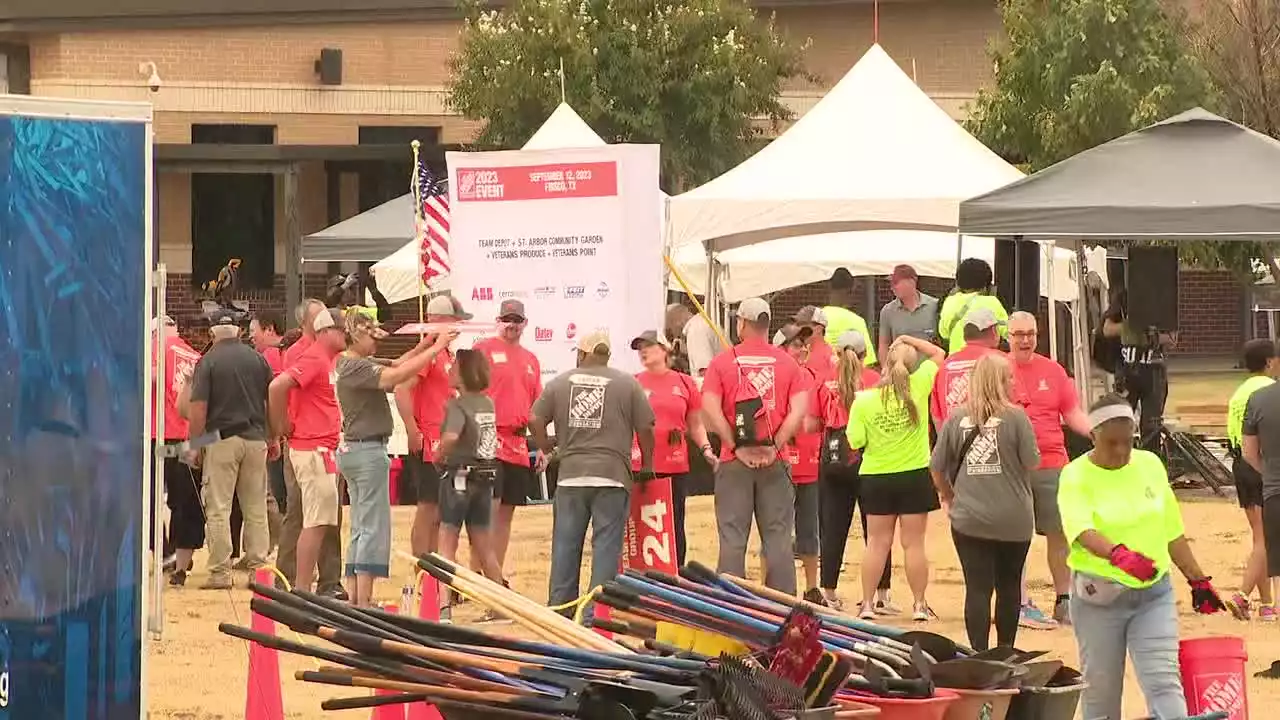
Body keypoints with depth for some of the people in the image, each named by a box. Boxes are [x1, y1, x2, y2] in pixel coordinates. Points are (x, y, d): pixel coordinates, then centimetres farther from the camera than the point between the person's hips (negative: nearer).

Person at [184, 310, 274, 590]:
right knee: (256, 508, 10)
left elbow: (198, 408, -10)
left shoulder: (208, 362, -5)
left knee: (217, 509, 0)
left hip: (222, 440, -4)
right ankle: (258, 566, 10)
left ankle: (220, 572, -3)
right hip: (255, 439, 4)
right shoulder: (257, 359, 5)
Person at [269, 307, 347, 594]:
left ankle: (302, 587, 15)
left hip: (323, 449, 10)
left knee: (321, 522, 11)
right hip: (313, 450, -10)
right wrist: (282, 426, -15)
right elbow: (277, 387, -25)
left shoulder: (331, 360, 15)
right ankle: (302, 589, -9)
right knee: (317, 522, -10)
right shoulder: (314, 358, -14)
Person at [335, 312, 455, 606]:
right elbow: (397, 375, -26)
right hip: (368, 451, -10)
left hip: (352, 450, 10)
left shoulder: (349, 364, 13)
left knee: (360, 529, 11)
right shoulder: (355, 367, -16)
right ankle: (364, 603, -10)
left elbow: (394, 367, 12)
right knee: (374, 528, -8)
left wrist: (425, 344, 2)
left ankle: (353, 598, 11)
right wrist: (436, 348, -20)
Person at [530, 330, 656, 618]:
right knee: (606, 545, 0)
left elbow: (535, 420, 2)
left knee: (566, 544, 9)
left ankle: (560, 605, 14)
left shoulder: (560, 383, 6)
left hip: (570, 476, 2)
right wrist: (647, 465, 13)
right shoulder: (627, 384, 1)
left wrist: (546, 448, 19)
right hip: (612, 477, -2)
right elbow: (645, 428, 0)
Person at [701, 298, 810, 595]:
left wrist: (736, 446, -7)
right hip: (774, 463, 1)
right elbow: (799, 409, -6)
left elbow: (710, 409, -10)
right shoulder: (786, 362, 4)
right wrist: (776, 446, -4)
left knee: (732, 539, 2)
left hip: (735, 460, -1)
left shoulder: (723, 361, 0)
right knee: (777, 539, 4)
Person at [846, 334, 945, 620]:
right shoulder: (918, 387, -9)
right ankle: (919, 605, 8)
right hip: (915, 477, 0)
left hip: (876, 478, 0)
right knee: (914, 543, 5)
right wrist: (908, 341, 11)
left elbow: (856, 441, -5)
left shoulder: (864, 401, -10)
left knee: (877, 543, 8)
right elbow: (937, 354, 5)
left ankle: (867, 604, 9)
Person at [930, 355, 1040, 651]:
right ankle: (1005, 652, 25)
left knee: (978, 588, 0)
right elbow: (1032, 463, -6)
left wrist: (948, 496, 20)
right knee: (1009, 587, 16)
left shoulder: (957, 418, -2)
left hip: (969, 520, 0)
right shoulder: (1016, 417, -9)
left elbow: (936, 467, 3)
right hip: (1013, 520, 0)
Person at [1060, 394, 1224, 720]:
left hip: (1153, 593, 2)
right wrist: (1118, 555, -45)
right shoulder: (1076, 476, -8)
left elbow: (1172, 532, 14)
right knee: (1101, 692, 6)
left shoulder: (1150, 465, 5)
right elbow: (1081, 530, -27)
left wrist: (1198, 580, 15)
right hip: (1099, 595, -2)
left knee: (1164, 683, -10)